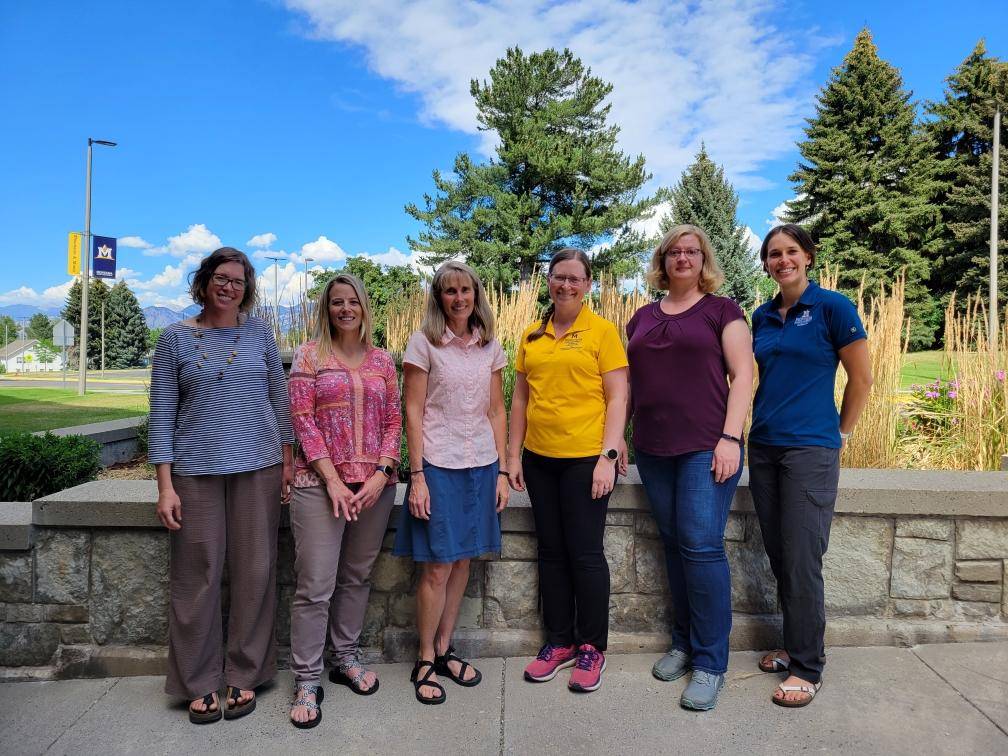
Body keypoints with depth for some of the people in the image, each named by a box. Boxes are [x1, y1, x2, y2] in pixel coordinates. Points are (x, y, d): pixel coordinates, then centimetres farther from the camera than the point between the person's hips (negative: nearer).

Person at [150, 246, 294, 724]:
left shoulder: (259, 332, 6)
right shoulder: (176, 337, 3)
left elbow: (279, 396, 9)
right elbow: (162, 412, 1)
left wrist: (288, 460, 5)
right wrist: (165, 484, -5)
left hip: (257, 468, 1)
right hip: (196, 471, -1)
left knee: (254, 573, 5)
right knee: (197, 577, 3)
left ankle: (244, 676, 21)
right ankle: (200, 683, 20)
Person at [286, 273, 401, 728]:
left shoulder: (382, 361, 9)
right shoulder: (309, 355, 1)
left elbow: (393, 421, 7)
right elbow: (302, 419, -5)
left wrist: (381, 474, -6)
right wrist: (332, 480, -12)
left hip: (374, 484, 3)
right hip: (320, 483, -3)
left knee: (357, 577, 13)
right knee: (315, 585, -3)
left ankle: (346, 659, 30)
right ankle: (306, 681, 11)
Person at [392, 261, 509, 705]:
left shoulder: (489, 346, 8)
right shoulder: (424, 343, -4)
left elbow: (497, 411, 10)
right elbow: (413, 412, -6)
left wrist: (502, 472, 6)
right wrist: (416, 475, -11)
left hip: (482, 466, 4)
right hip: (439, 466, -4)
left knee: (462, 561, 10)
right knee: (437, 567, 0)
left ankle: (444, 649, 27)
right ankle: (425, 661, 18)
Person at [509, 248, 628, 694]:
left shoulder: (602, 331, -3)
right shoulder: (532, 336, 10)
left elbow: (617, 399, -6)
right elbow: (520, 398, 12)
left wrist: (608, 457, -13)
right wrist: (514, 455, 8)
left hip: (585, 458, -4)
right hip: (540, 459, 5)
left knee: (585, 553, 3)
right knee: (551, 552, 13)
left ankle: (592, 648, 20)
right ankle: (559, 641, 28)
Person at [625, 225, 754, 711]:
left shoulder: (721, 310, 3)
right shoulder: (643, 318, 16)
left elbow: (742, 375, -4)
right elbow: (631, 381, 18)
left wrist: (730, 438, -13)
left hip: (705, 448, -4)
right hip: (653, 452, 5)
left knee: (702, 547, -7)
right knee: (674, 546, 10)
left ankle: (710, 663, 5)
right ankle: (683, 643, 24)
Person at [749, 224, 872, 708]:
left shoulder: (832, 307, -5)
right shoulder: (762, 317, 11)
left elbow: (861, 378, -1)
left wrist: (841, 433, 4)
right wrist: (765, 420, 16)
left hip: (810, 450, -6)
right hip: (764, 448, 6)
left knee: (802, 562, -3)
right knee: (779, 559, 11)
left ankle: (808, 668, 11)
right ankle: (793, 647, 27)